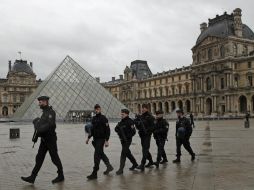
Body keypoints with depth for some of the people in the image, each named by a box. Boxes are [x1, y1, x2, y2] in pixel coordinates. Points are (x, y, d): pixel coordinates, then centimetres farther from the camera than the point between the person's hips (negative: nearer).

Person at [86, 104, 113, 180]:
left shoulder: (103, 118, -10)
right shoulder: (93, 118, 12)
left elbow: (107, 130, -13)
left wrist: (106, 140, -18)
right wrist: (88, 138, 17)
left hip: (101, 139, -8)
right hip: (95, 139, 8)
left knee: (97, 156, -10)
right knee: (101, 154, 18)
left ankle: (94, 173, -6)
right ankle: (109, 167, 34)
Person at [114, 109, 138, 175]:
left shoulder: (130, 122, -14)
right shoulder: (121, 122, 11)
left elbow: (133, 132, -18)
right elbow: (116, 129, 19)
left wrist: (127, 137, -17)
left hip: (127, 140, -8)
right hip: (122, 140, 8)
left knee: (123, 154, -8)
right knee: (127, 153, 19)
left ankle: (121, 169, -3)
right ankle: (135, 164, 36)